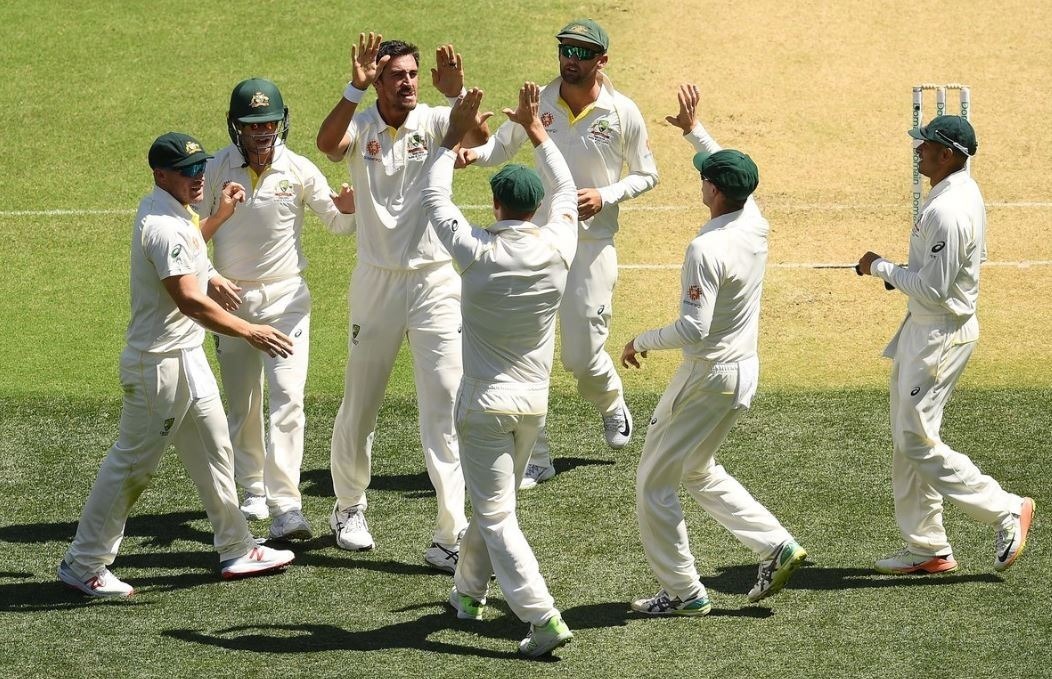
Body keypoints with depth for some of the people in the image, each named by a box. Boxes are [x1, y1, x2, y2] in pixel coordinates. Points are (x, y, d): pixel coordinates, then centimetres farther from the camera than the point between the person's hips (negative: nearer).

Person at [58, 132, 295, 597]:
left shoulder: (165, 210, 9)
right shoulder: (164, 225, -24)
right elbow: (189, 301, -31)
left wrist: (220, 215, 21)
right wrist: (249, 332, -33)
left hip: (187, 357, 10)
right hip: (160, 363, -10)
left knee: (214, 451, 16)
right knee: (133, 463, -2)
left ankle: (236, 550, 25)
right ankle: (83, 564, 6)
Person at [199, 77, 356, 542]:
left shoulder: (299, 171, -6)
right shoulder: (216, 171, -5)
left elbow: (338, 224, -3)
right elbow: (193, 232, 3)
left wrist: (348, 207, -25)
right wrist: (209, 279, -12)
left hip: (286, 298, -2)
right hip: (232, 298, 2)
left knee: (287, 398, -14)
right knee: (240, 405, 11)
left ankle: (286, 506, -19)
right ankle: (253, 490, 29)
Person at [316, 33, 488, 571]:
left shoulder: (434, 122, -6)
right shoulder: (360, 127, -5)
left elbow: (481, 140, -26)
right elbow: (326, 143, -27)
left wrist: (457, 95, -43)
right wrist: (356, 88, -39)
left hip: (435, 283, -1)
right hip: (376, 281, 1)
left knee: (445, 407, -8)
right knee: (359, 405, 14)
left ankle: (452, 536, -9)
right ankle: (349, 508, 37)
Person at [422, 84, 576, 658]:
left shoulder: (479, 251, -17)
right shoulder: (557, 248, -7)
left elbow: (434, 197, -2)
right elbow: (565, 190, 12)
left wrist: (454, 136, 6)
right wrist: (535, 129, 20)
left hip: (485, 405, -5)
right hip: (534, 404, 5)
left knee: (495, 515, -5)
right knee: (494, 501, 24)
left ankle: (543, 618, -17)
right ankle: (468, 591, 38)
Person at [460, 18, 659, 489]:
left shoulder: (623, 114, -8)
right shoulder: (537, 102, -2)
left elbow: (646, 175, 3)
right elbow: (502, 145, 7)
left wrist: (606, 196, -15)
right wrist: (475, 153, -16)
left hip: (591, 244, -2)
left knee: (582, 355, -1)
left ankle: (611, 405, 36)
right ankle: (534, 458, 7)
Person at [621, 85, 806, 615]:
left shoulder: (707, 249, -26)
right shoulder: (755, 222, -1)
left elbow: (693, 329, -29)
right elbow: (732, 172, 21)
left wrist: (641, 342, -14)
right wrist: (694, 129, 28)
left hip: (710, 377, -9)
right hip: (745, 369, 9)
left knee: (654, 481, 4)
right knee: (697, 471, 26)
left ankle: (682, 591, 8)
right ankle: (776, 546, 20)